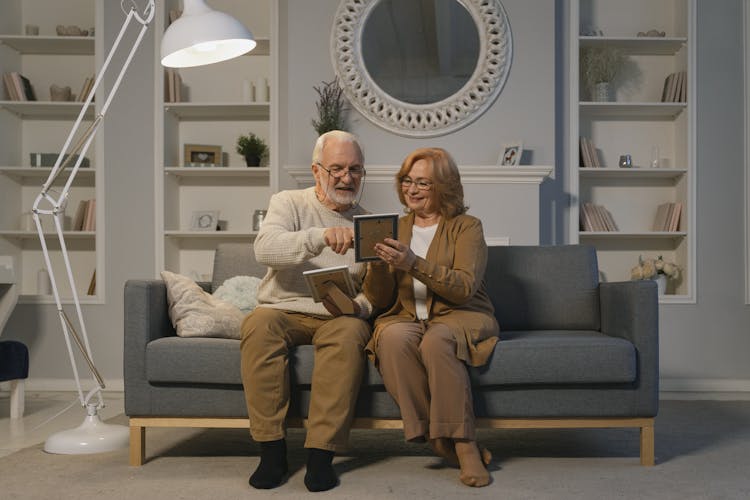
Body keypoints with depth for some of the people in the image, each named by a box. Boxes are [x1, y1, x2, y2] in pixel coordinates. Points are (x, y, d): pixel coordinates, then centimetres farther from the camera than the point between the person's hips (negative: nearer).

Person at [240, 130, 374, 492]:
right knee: (259, 324, -33)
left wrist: (355, 305, -16)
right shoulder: (289, 202, 6)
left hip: (339, 317, 1)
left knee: (350, 333, -33)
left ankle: (321, 453, -29)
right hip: (284, 310, 0)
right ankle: (272, 451, -24)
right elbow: (265, 248, -16)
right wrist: (321, 236, -31)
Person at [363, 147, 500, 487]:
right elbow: (380, 300, 9)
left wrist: (414, 264, -24)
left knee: (435, 341, -36)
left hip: (459, 317, -2)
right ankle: (438, 436, -23)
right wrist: (379, 264, -11)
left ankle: (464, 443, -25)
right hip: (406, 318, 3)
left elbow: (464, 288, -12)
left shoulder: (466, 227, 5)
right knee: (393, 338, -33)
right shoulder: (396, 228, 16)